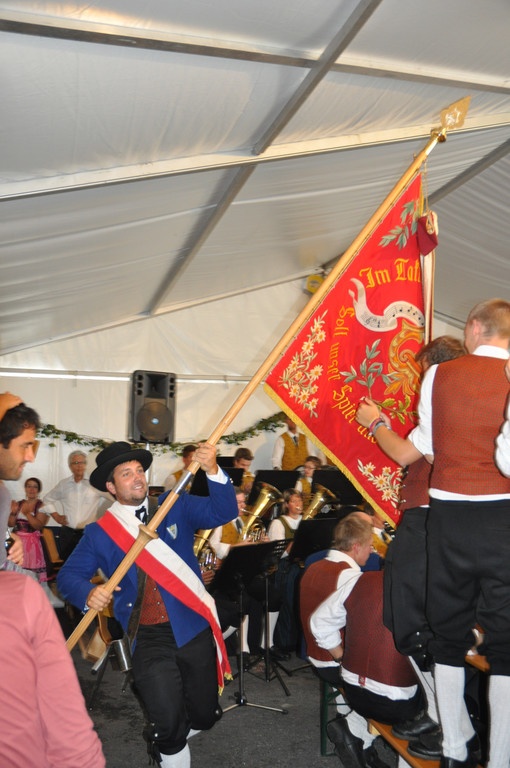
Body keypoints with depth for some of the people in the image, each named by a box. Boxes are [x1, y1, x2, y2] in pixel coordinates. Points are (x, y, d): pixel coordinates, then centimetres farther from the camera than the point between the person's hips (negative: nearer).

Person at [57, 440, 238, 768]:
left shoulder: (175, 507, 3)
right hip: (148, 639, -1)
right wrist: (88, 593, -24)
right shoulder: (99, 532, 2)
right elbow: (69, 574, -1)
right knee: (168, 724, -7)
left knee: (204, 716, 13)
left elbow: (223, 512, -8)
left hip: (195, 630, 2)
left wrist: (213, 471, -26)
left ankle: (164, 738, 46)